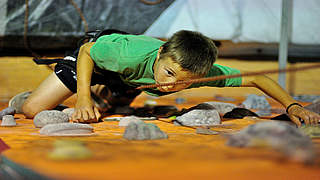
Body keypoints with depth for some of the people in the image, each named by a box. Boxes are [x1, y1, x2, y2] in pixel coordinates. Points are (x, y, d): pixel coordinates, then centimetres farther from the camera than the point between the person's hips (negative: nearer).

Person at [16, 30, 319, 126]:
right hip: (94, 54, -4)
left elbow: (255, 78, -26)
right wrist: (83, 100, -39)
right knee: (32, 110, -13)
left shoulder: (206, 72, -37)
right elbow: (87, 51, -29)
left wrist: (292, 106, -34)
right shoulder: (134, 54, -46)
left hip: (129, 81, 4)